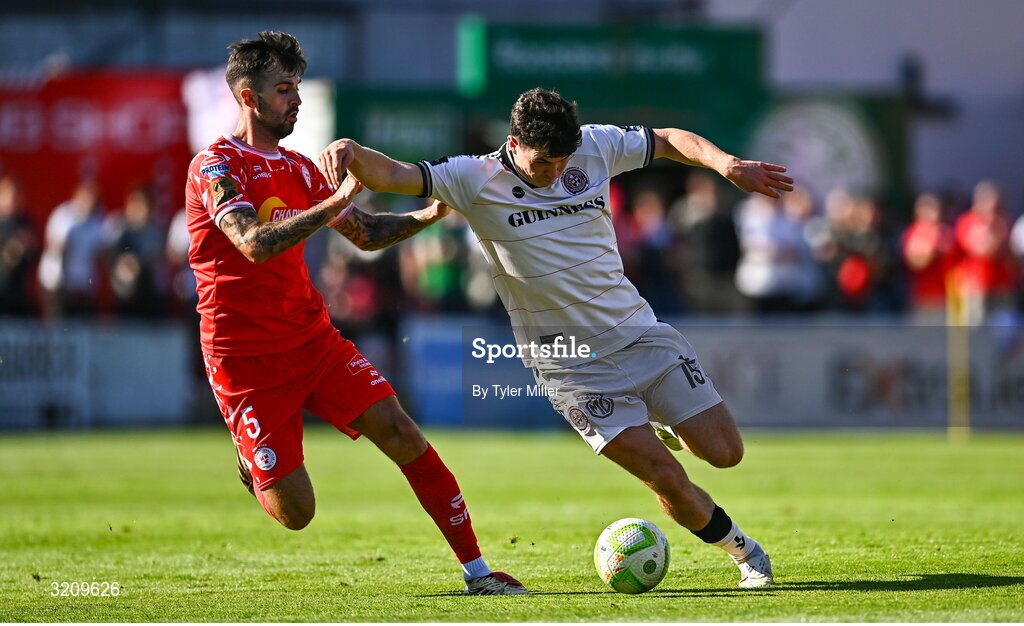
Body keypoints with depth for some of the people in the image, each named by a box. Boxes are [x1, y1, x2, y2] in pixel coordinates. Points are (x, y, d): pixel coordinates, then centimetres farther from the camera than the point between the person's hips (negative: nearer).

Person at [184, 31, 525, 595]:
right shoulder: (215, 167, -12)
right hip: (246, 359, -6)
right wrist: (336, 201, -31)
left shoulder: (300, 168, 12)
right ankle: (252, 457, 28)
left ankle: (477, 571, -7)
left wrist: (428, 216, 5)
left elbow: (364, 233, 21)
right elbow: (256, 245, -28)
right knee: (295, 514, -8)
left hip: (314, 339, 6)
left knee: (403, 435, -12)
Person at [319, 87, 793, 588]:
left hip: (640, 333, 4)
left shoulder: (596, 147, -2)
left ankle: (666, 428, 36)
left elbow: (670, 140, 10)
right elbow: (391, 176, -21)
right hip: (573, 367, -4)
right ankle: (741, 550, 15)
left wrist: (725, 164, -7)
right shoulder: (475, 180, -12)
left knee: (723, 451, 2)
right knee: (666, 478, -11)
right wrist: (351, 151, -42)